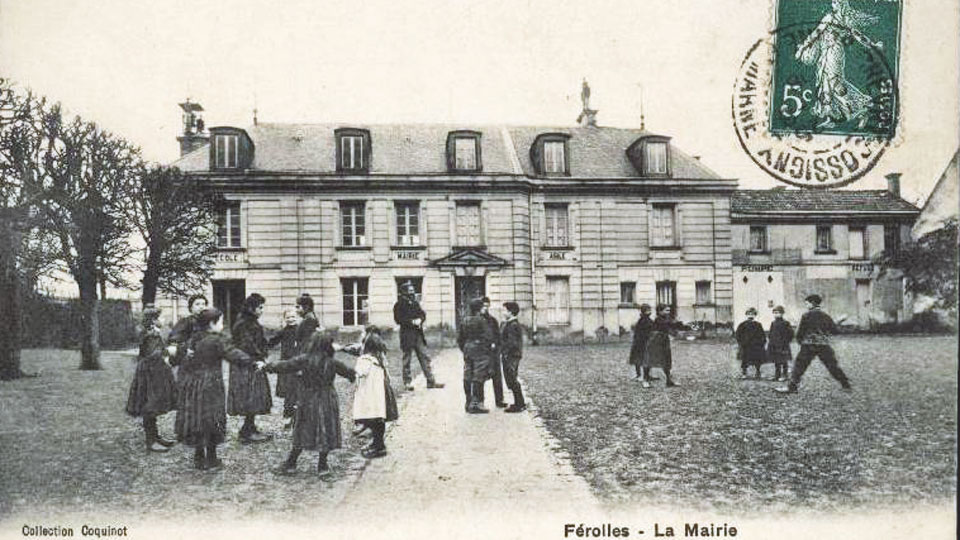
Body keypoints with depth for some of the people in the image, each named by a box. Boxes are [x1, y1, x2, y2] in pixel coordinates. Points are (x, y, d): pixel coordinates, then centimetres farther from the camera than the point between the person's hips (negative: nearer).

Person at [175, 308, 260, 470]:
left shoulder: (194, 339, 6)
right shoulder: (217, 341, -16)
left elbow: (186, 362, 13)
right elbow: (235, 355, -19)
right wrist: (254, 363, -15)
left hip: (193, 385, 7)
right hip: (211, 387, -7)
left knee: (197, 419, 13)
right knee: (212, 421, 5)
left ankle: (199, 458, 22)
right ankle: (211, 459, 14)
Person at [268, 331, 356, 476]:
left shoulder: (303, 360, -12)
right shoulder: (332, 363, -4)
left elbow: (284, 366, -7)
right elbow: (346, 371, 11)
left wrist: (267, 366, 9)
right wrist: (353, 375, 34)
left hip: (308, 403, 0)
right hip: (327, 403, 1)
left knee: (302, 433, 12)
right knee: (326, 433, 10)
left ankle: (291, 464, 19)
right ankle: (322, 465, 16)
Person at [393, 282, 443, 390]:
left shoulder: (415, 303, 14)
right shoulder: (399, 305, -5)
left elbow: (422, 313, 14)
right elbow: (398, 319, -13)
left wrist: (420, 319, -9)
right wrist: (412, 322, -19)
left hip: (418, 334, 6)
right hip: (407, 335, -6)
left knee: (425, 357, 4)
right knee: (407, 359, 2)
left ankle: (431, 381, 7)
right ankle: (407, 382, 13)